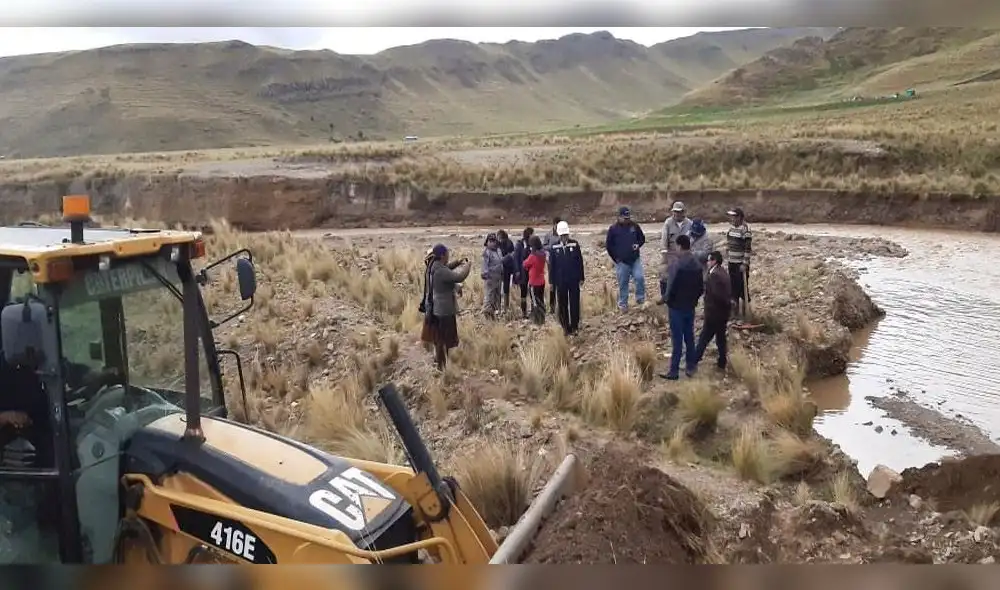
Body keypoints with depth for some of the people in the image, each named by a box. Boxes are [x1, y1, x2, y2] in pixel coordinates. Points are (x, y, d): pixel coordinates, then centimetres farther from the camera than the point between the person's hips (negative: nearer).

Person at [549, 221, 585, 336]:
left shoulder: (575, 244, -3)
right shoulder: (555, 247, -2)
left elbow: (580, 262, 1)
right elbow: (552, 265, 3)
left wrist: (581, 278, 0)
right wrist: (552, 281, 2)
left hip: (574, 280, -1)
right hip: (560, 281, 1)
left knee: (575, 303, 4)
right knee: (562, 305, 5)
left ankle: (575, 326, 15)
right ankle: (566, 327, 14)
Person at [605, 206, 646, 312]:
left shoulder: (634, 226, 2)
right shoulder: (613, 228, -5)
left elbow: (642, 238, 15)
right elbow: (608, 245, 0)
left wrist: (638, 244, -7)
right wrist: (615, 258, -2)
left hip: (635, 259, 2)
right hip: (622, 261, -2)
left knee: (640, 278, -14)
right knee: (623, 283, 5)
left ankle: (640, 298, 5)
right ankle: (622, 304, 16)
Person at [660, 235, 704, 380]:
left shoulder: (677, 263, -20)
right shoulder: (697, 264, 3)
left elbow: (672, 285, -22)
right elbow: (701, 287, 6)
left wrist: (668, 300, -6)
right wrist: (694, 299, 17)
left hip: (677, 306, -7)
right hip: (690, 306, 7)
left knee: (677, 339, -2)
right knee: (689, 337, 16)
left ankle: (674, 371, 3)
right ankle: (690, 367, 23)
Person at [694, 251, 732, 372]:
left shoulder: (714, 275, -20)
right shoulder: (723, 273, 10)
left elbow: (716, 295, -24)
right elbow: (727, 293, 13)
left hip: (714, 313, -9)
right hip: (723, 313, 9)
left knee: (704, 338, -1)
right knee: (721, 338, 15)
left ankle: (693, 361, 6)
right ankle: (722, 364, 23)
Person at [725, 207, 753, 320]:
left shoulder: (745, 229, -16)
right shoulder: (731, 227, 8)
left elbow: (748, 248, -17)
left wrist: (745, 264, -19)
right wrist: (727, 255, 17)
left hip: (741, 263, -7)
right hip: (732, 262, 7)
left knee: (743, 286, -2)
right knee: (733, 285, 14)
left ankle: (744, 311, 6)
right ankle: (735, 306, 27)